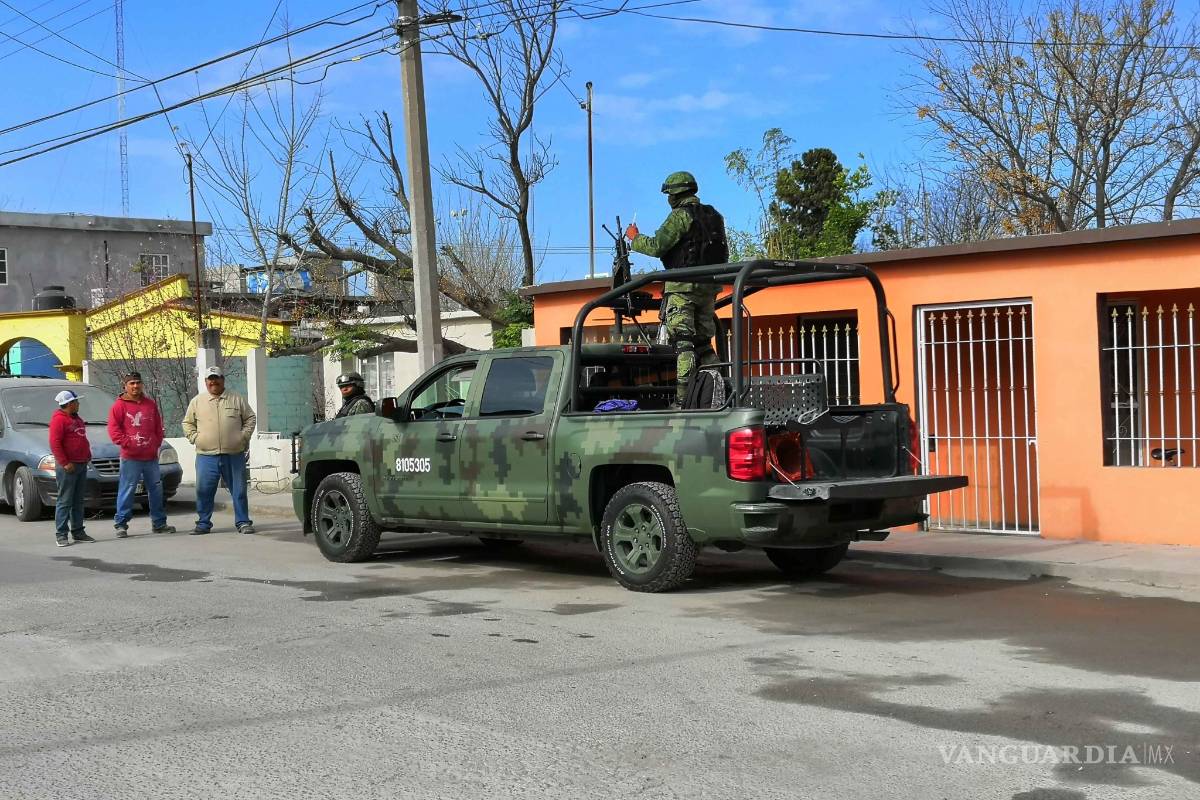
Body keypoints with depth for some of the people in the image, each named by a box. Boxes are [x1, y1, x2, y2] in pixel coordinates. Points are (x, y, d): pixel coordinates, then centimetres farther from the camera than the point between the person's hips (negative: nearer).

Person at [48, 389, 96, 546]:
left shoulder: (76, 418, 18)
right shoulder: (59, 419, -11)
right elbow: (55, 443, -18)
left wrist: (88, 456, 16)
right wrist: (65, 463, -21)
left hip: (81, 465, 9)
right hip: (67, 467, -9)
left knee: (79, 501, 11)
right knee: (65, 501, -6)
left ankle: (78, 531, 17)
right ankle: (61, 534, -4)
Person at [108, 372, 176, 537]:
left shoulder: (151, 404, 14)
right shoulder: (119, 405, -3)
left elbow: (158, 427, 18)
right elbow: (113, 429, -9)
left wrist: (156, 443, 5)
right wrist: (127, 443, -16)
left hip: (151, 456, 5)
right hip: (130, 457, -5)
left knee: (156, 489, 12)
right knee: (127, 490, -5)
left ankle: (159, 523, 22)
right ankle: (121, 524, 2)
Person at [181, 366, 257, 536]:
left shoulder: (237, 399, 7)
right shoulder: (197, 401, 9)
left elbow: (250, 418, 13)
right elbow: (187, 423, 17)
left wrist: (244, 435, 1)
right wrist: (195, 437, 2)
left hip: (234, 456, 0)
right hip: (206, 456, 1)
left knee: (239, 490, 3)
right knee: (204, 491, 0)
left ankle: (243, 522, 11)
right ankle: (203, 523, 11)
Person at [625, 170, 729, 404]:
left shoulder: (681, 215, -9)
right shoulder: (714, 216, 16)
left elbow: (656, 246, -13)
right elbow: (724, 254, 21)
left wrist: (635, 238, 4)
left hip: (683, 287, -8)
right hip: (709, 288, 8)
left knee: (683, 342, -11)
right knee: (703, 342, 13)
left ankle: (684, 397, -18)